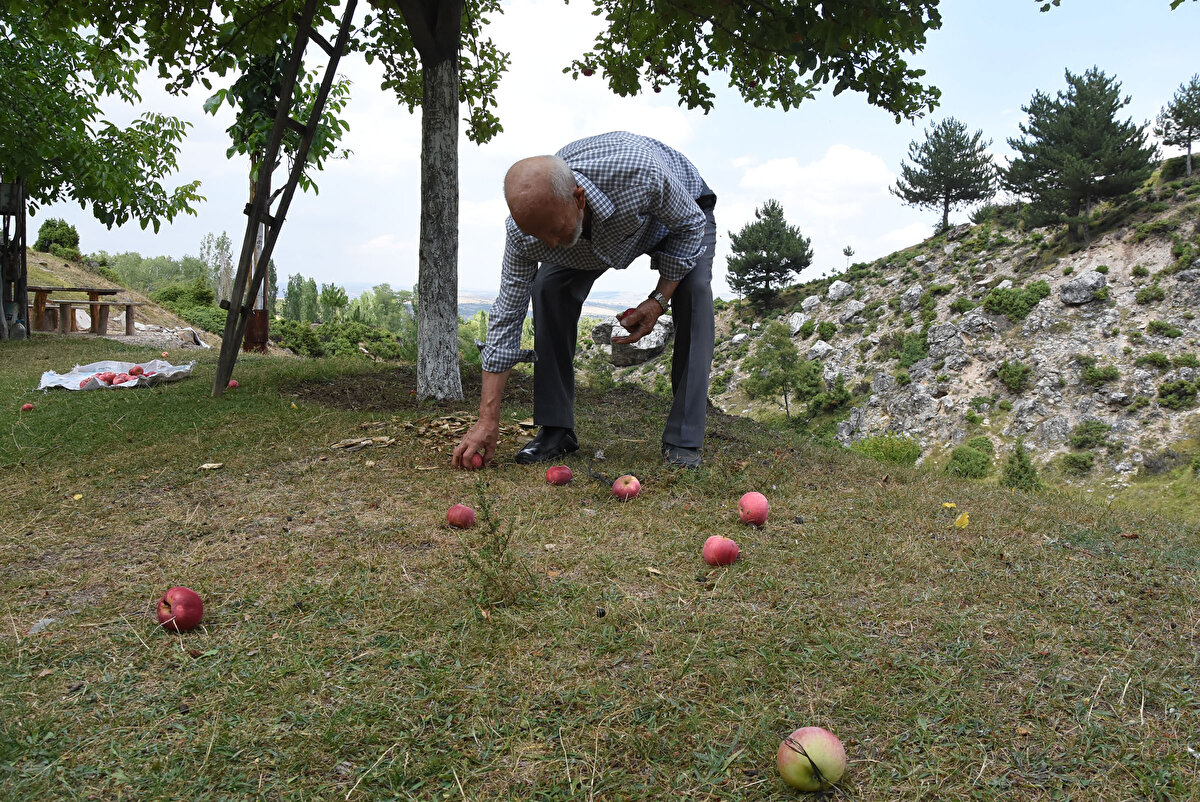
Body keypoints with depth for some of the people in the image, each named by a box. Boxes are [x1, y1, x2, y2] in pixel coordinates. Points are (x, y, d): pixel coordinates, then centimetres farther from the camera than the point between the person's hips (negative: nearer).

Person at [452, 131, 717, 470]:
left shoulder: (639, 170, -47)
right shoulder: (523, 229, -33)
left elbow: (690, 224, -26)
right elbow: (507, 314, -25)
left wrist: (658, 300, -32)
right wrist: (488, 420, -26)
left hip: (680, 210, -2)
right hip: (598, 236, 3)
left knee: (694, 289, -29)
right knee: (549, 287, -19)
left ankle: (683, 440, -23)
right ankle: (556, 430, -9)